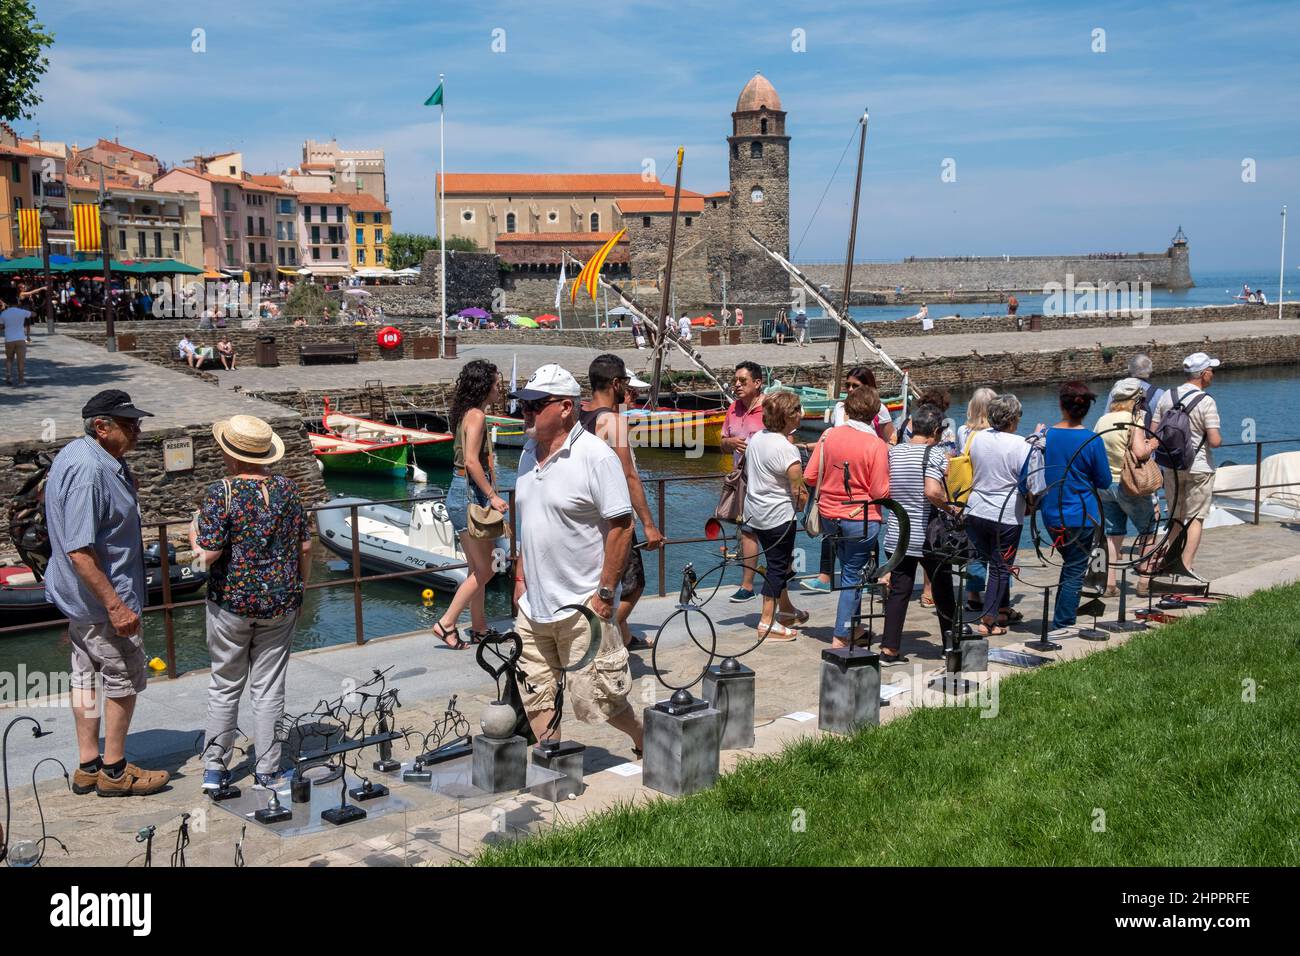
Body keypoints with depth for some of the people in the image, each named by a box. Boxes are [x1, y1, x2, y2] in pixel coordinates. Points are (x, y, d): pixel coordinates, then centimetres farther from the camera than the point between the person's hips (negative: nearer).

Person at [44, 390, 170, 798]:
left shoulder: (82, 455, 5)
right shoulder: (89, 472, -27)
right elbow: (79, 550, -29)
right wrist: (115, 606, -28)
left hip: (81, 596, 10)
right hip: (101, 596, -10)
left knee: (86, 674, 17)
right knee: (125, 679, 4)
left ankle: (88, 766, 28)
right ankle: (114, 771, 16)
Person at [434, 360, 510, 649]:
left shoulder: (469, 414, 14)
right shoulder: (476, 415, -14)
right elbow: (471, 461, -23)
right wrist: (492, 495, -20)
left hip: (467, 495, 10)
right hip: (469, 495, -10)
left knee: (478, 569, 15)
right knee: (484, 570, -3)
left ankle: (479, 629, 22)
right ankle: (446, 623, 0)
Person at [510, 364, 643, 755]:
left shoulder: (596, 456, -15)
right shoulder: (529, 455, 10)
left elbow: (621, 526, -17)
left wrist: (606, 593, -18)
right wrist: (520, 577, 17)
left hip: (583, 606, -7)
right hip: (533, 605, 7)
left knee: (593, 696, 0)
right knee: (537, 698, 10)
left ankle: (647, 742, 24)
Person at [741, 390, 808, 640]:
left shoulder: (755, 438, 4)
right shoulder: (786, 449, -22)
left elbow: (747, 475, 15)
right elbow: (799, 492, -20)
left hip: (754, 513, 9)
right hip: (778, 516, -9)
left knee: (778, 562, 22)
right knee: (777, 566, 1)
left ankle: (786, 610, 37)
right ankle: (767, 623, 3)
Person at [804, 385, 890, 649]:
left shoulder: (829, 435, -5)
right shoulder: (877, 445, -16)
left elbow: (811, 476, -2)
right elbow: (880, 493, -16)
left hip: (829, 516, 4)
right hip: (861, 520, -4)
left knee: (849, 569, 23)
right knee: (853, 576, 7)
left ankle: (851, 627, 31)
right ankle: (841, 637, 9)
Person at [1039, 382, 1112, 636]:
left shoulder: (1047, 435, -4)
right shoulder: (1091, 440, -14)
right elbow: (1104, 481, -5)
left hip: (1051, 516, 5)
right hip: (1081, 517, -4)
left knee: (1070, 564, 24)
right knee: (1076, 570, 6)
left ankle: (1060, 615, 31)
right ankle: (1061, 625, 5)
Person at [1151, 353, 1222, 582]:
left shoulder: (1167, 396, 1)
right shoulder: (1206, 401, -15)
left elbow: (1153, 432, 4)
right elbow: (1215, 441, -19)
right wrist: (1219, 437, 3)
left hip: (1171, 467, 5)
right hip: (1199, 468, -5)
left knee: (1175, 517, 16)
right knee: (1196, 518, 2)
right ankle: (1187, 567, -5)